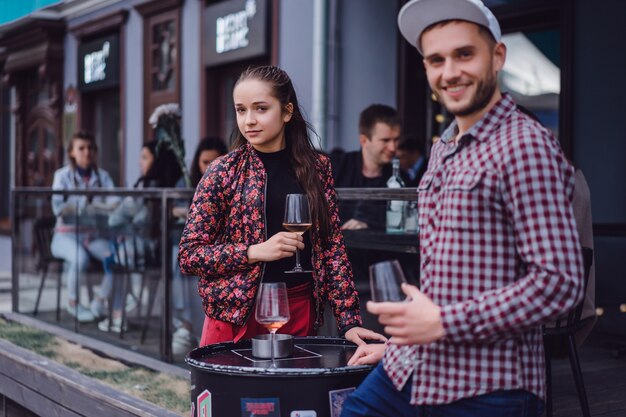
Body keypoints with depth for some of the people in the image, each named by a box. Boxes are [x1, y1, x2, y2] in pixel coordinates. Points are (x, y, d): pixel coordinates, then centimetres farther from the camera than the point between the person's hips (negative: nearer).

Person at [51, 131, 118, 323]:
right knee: (80, 258, -36)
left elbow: (115, 202, -8)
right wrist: (84, 204, -15)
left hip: (92, 234, 3)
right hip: (66, 234, -3)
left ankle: (98, 303, -6)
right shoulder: (63, 175, -2)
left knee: (115, 256, -27)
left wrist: (91, 204, -22)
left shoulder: (102, 176, 6)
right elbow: (58, 208, -14)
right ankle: (72, 302, -6)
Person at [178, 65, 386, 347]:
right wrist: (256, 251, -17)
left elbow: (332, 247, 3)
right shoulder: (223, 172, -4)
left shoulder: (316, 167, 3)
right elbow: (188, 256, -5)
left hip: (301, 314, 2)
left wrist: (349, 320, -5)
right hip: (238, 316, -2)